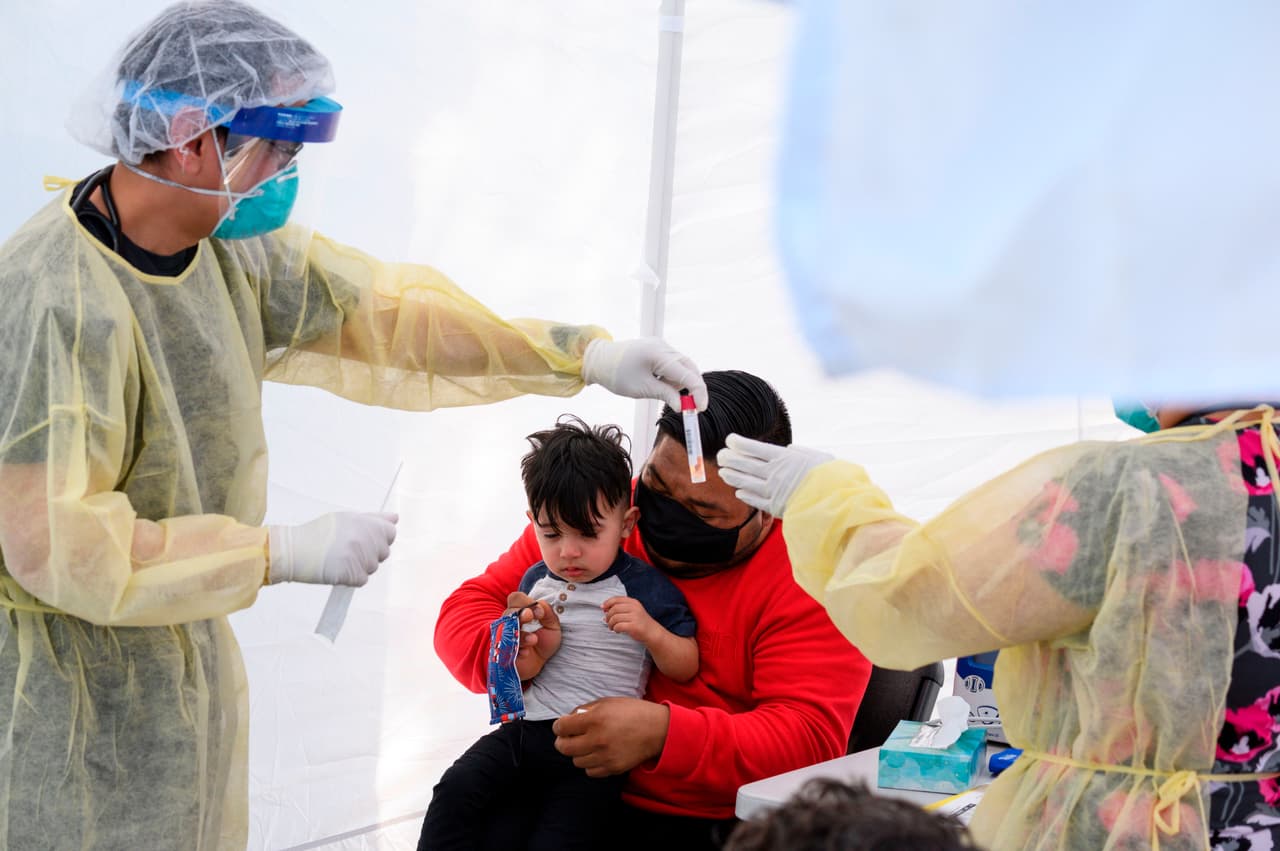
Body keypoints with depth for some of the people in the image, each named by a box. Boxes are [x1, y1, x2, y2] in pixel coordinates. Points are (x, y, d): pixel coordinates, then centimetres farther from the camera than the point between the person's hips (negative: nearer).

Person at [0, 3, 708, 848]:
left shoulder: (229, 247, -2)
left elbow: (382, 309, 7)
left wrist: (587, 356, 0)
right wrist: (284, 554, -27)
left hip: (188, 646, 8)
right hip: (69, 678, -8)